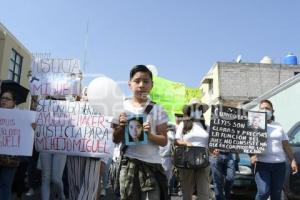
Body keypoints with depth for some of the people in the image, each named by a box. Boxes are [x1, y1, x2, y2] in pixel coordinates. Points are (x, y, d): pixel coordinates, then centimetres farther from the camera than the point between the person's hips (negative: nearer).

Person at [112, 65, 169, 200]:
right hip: (128, 163, 1)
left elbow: (164, 141, 0)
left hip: (152, 164, 0)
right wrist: (121, 127, -13)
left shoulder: (157, 109, 0)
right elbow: (116, 140, 6)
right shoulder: (122, 107, 2)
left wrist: (150, 135, -18)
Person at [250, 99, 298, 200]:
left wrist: (292, 160, 9)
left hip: (279, 164, 4)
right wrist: (252, 155, -21)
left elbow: (286, 145, 17)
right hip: (262, 164, -4)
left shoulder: (278, 126, 16)